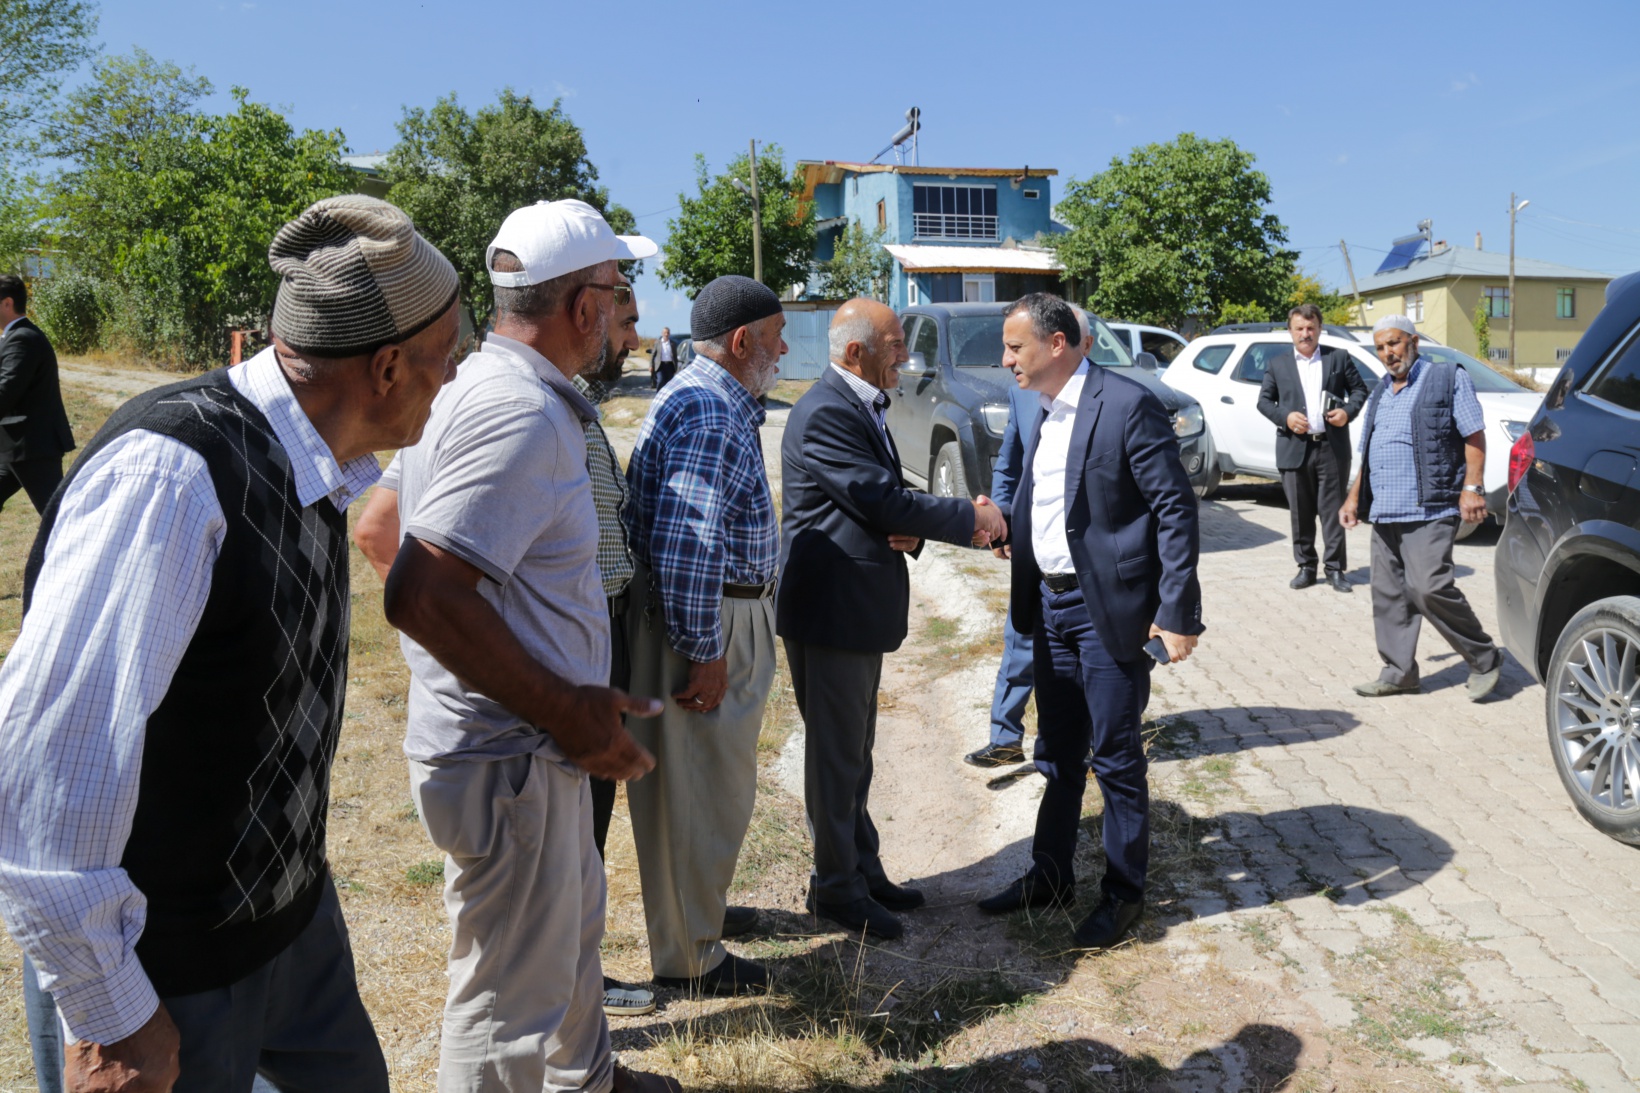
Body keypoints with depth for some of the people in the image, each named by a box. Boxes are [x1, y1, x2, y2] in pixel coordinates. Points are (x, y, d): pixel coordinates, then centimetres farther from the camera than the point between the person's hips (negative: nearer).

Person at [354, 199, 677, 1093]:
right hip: (509, 760, -11)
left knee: (572, 925, 30)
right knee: (511, 994, 8)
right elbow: (419, 597, -31)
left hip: (527, 745, 11)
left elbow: (377, 530, 15)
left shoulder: (478, 385, 8)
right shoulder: (522, 411, -24)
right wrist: (563, 708, -22)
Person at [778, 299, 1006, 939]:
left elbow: (884, 499, 13)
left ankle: (863, 869, 33)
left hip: (861, 608, 10)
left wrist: (914, 532, -9)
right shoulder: (825, 414, -19)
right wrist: (970, 518, -12)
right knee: (836, 753, 3)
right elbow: (883, 501, -22)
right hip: (830, 608, -10)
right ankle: (836, 887, 18)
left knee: (855, 750, 19)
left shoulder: (862, 407, 13)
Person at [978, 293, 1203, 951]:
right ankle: (1050, 877, 31)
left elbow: (1176, 510, -15)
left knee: (1116, 759, 5)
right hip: (1050, 605, 8)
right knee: (1057, 753, 17)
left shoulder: (1128, 406, -14)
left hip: (1108, 607, -7)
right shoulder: (1039, 416, 12)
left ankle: (1124, 892, 21)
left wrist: (1178, 612, -18)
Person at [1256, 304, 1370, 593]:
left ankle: (1335, 569, 9)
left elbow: (1360, 389, 11)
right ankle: (1306, 567, 15)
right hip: (1294, 449, 1)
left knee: (1333, 511, 2)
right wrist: (1285, 417, -9)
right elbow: (1264, 400, 8)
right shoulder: (1278, 364, 11)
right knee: (1300, 513, 5)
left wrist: (1348, 411, -8)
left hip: (1333, 448, -1)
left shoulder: (1339, 358, 10)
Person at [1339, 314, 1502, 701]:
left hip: (1429, 509, -7)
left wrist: (1472, 487, -14)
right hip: (1383, 511, 7)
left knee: (1429, 588, -16)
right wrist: (1353, 498, 19)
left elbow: (1474, 436, -4)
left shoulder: (1448, 378, 3)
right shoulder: (1380, 394, 23)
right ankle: (1398, 673, 13)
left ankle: (1484, 660, 2)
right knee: (1388, 595, 5)